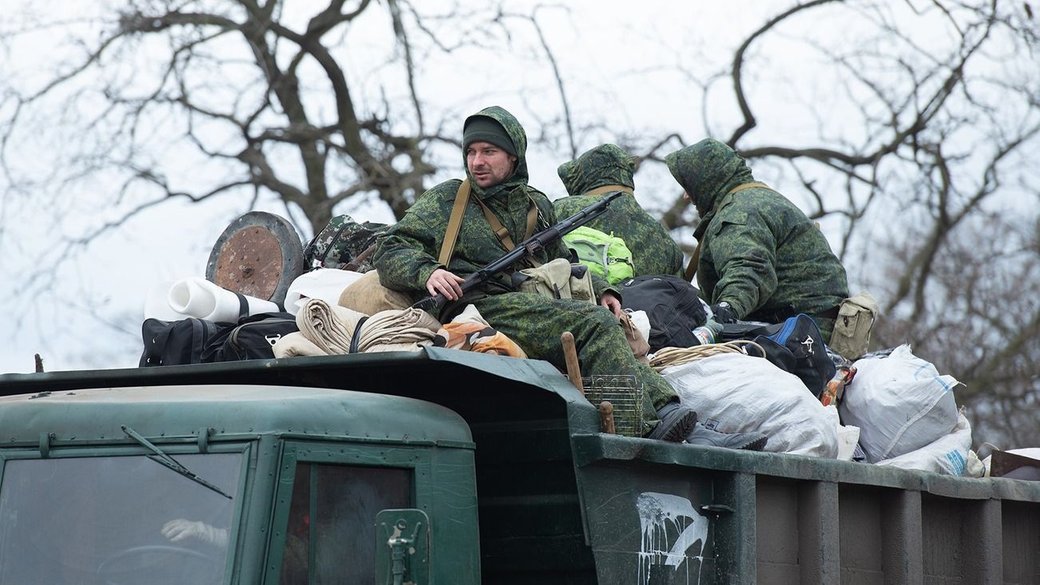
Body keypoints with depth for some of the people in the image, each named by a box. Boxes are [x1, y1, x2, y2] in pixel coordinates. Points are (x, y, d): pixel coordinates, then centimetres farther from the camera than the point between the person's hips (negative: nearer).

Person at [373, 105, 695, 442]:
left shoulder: (537, 205, 29)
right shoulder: (446, 200, 15)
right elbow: (390, 252, 6)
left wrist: (600, 291, 19)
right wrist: (426, 272, -16)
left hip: (539, 308, 6)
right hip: (480, 308, -6)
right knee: (593, 323, -27)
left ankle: (661, 407, -41)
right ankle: (649, 424, -38)